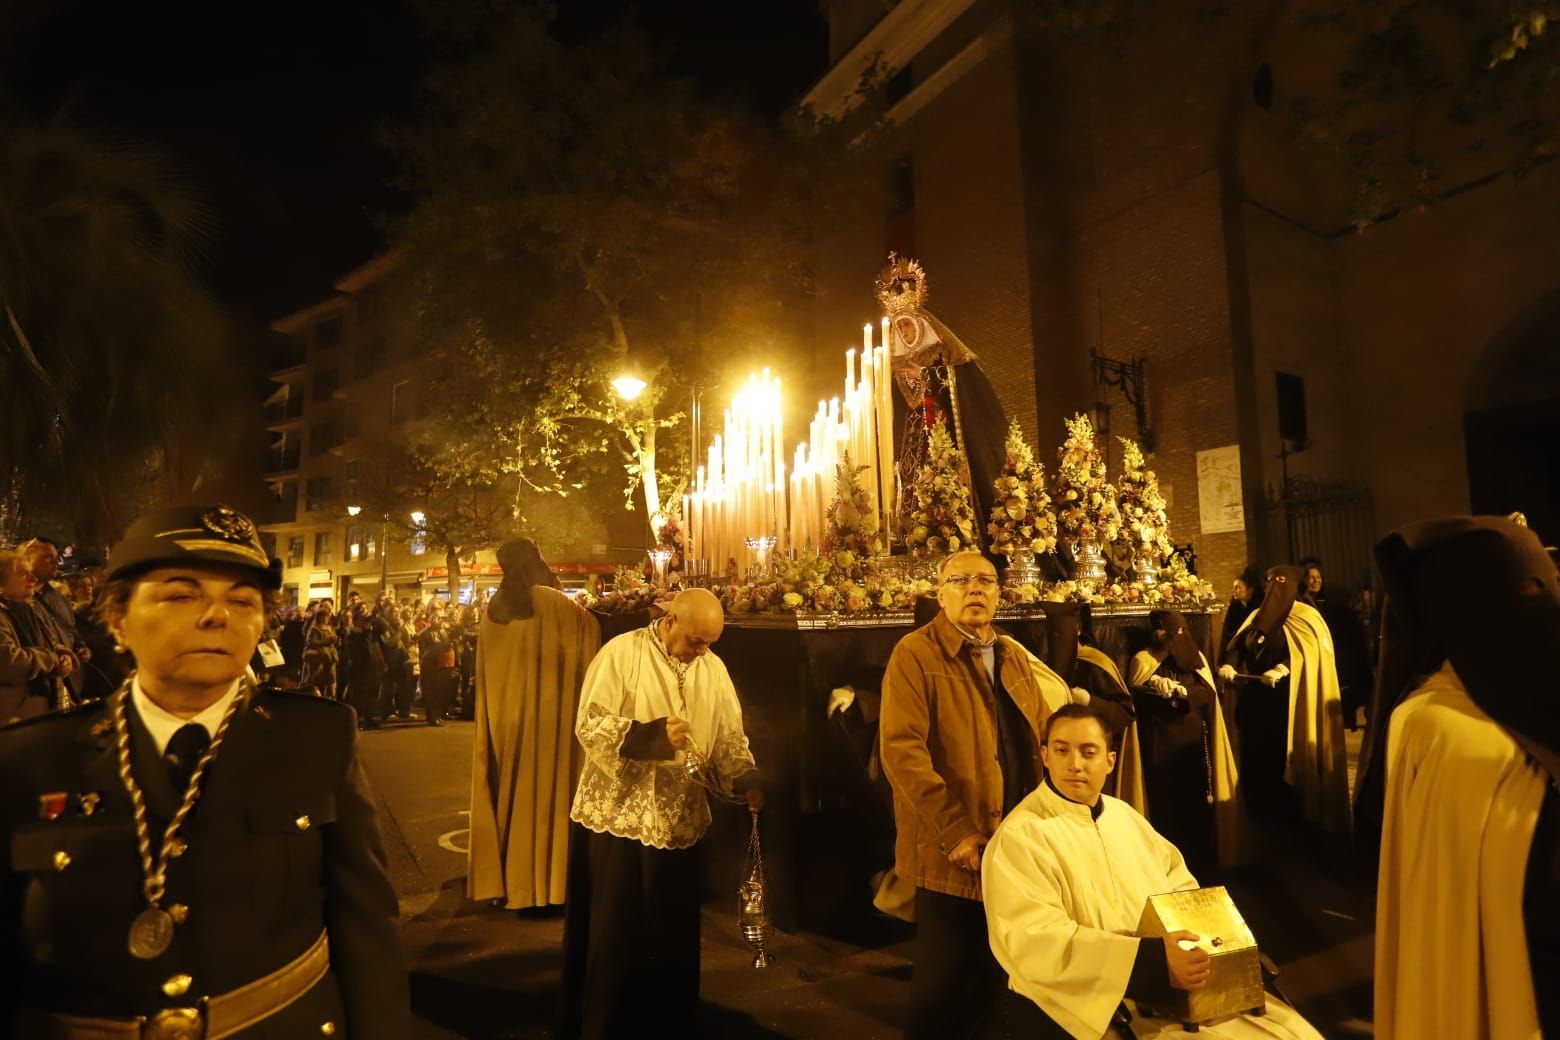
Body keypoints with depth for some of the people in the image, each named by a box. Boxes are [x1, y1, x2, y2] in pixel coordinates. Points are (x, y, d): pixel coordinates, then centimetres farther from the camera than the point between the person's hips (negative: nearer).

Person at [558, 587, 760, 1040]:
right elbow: (590, 725, -16)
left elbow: (730, 738, 5)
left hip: (679, 819, 4)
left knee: (673, 930, 15)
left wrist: (746, 779, -12)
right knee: (614, 931, 9)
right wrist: (653, 734, -25)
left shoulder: (713, 669, 3)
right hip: (617, 814, -4)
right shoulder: (622, 653, -12)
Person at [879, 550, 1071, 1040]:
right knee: (941, 982, 9)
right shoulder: (916, 652, -11)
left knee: (992, 977, 19)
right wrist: (956, 833, -21)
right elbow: (901, 748, -19)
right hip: (953, 853, -6)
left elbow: (1043, 738, 15)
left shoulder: (1015, 656, 11)